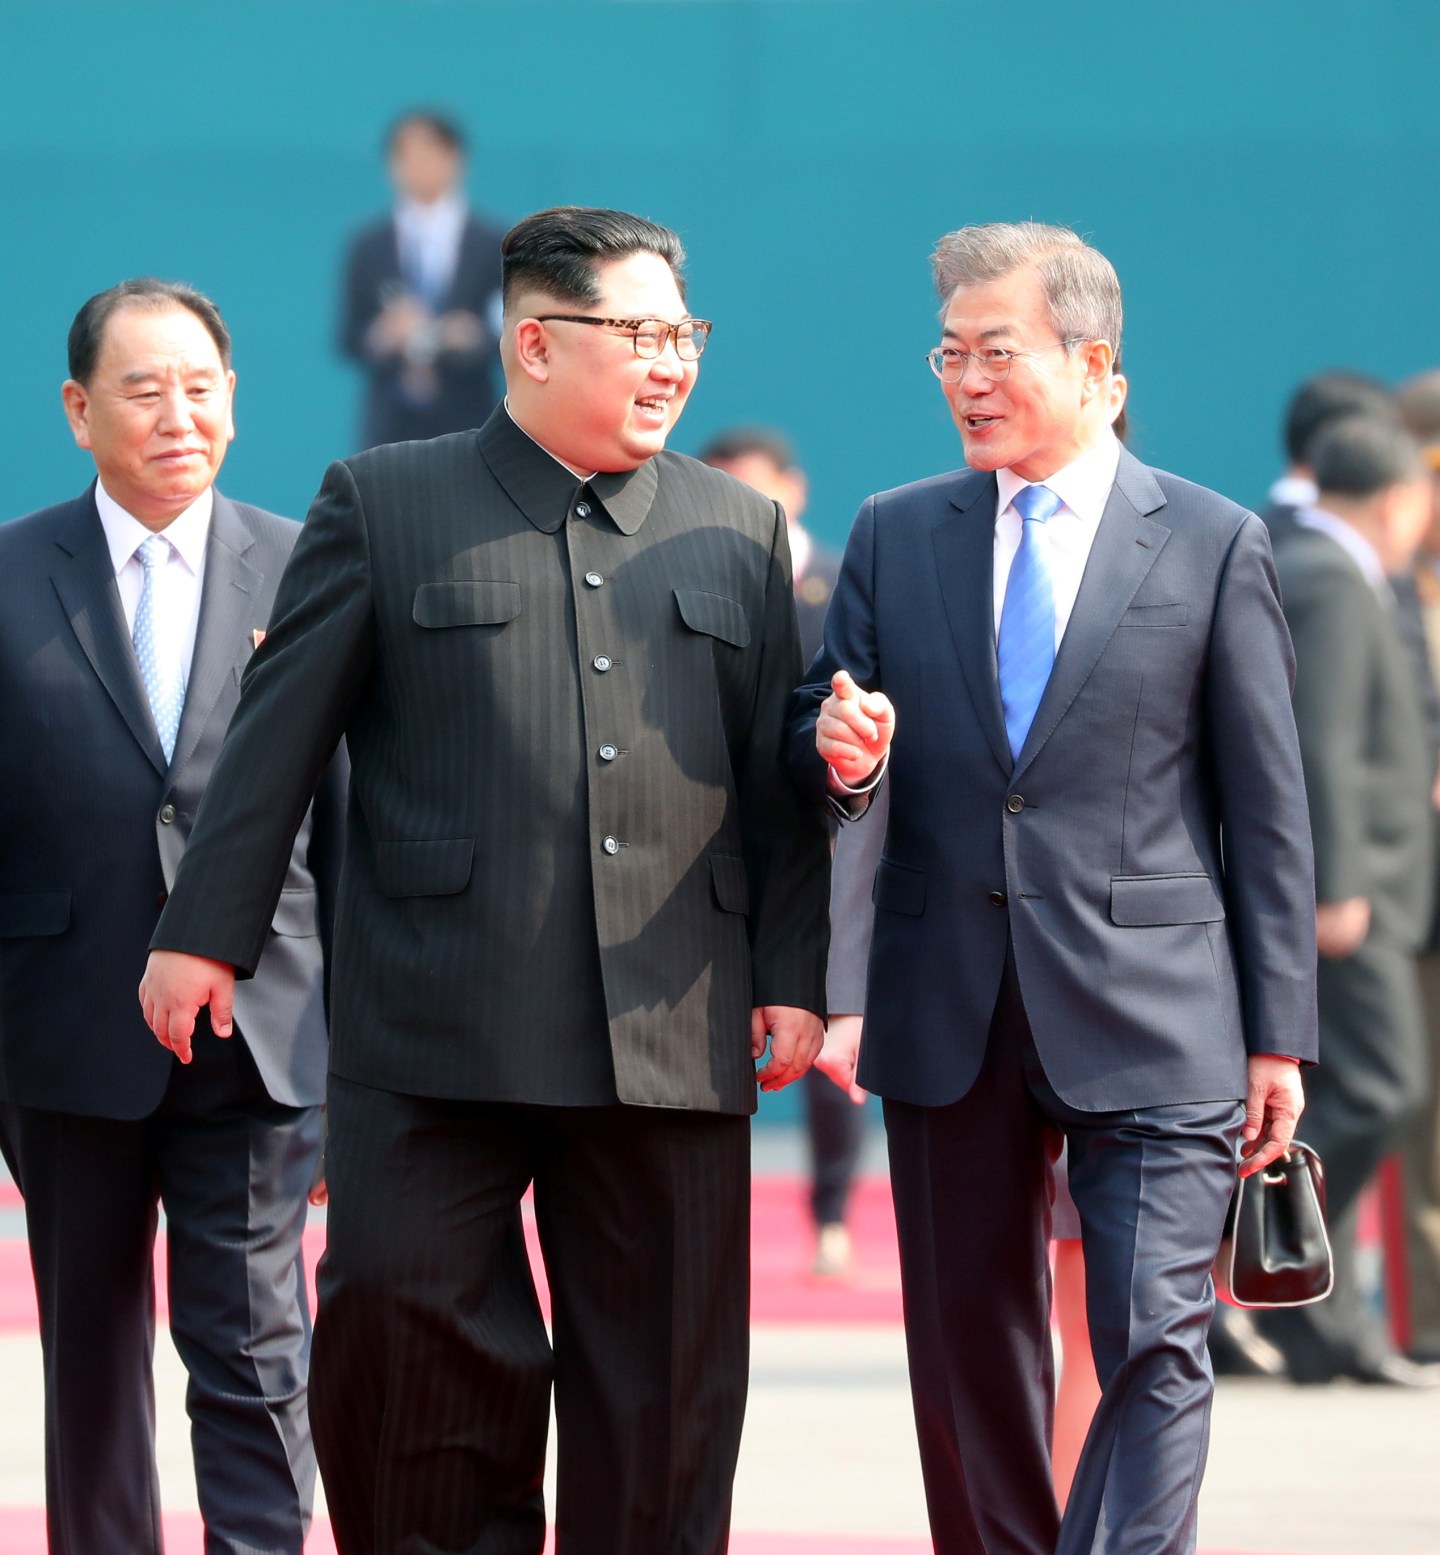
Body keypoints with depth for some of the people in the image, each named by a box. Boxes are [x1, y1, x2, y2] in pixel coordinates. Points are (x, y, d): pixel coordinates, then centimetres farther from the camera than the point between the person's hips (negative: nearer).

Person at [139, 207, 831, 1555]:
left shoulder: (739, 530, 14)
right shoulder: (382, 506, 6)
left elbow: (775, 776, 14)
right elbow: (277, 736, 4)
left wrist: (790, 978, 7)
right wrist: (204, 934, 0)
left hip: (672, 1035, 2)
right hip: (435, 1025, -2)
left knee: (664, 1385, 3)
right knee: (396, 1316, -7)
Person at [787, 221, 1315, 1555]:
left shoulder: (1213, 544, 3)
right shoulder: (894, 537, 11)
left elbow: (1267, 805, 2)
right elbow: (819, 744, 14)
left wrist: (1278, 1036, -2)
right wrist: (838, 752, -12)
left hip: (1150, 1014, -3)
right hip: (949, 1015, 3)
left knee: (1155, 1344, -12)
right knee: (968, 1349, 8)